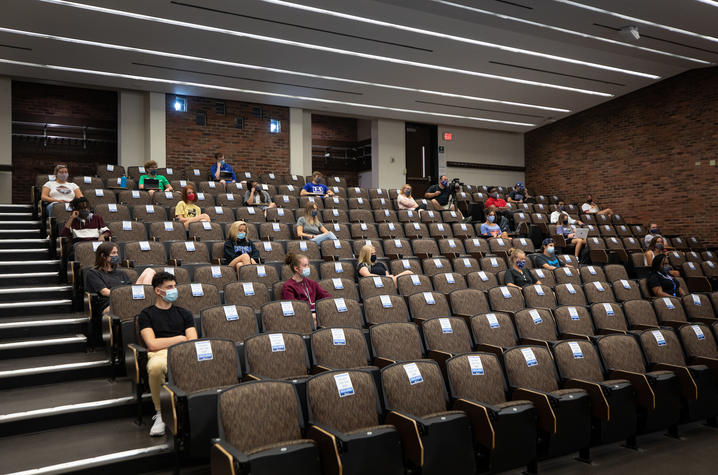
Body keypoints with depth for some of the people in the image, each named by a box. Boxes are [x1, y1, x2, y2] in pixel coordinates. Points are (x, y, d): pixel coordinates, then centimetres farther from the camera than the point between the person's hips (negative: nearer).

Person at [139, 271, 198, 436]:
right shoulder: (147, 314, 15)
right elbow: (152, 344, 0)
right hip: (160, 354, -2)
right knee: (155, 366, -41)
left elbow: (193, 342, 13)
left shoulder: (184, 313, 25)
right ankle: (160, 413, -17)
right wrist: (180, 339, 7)